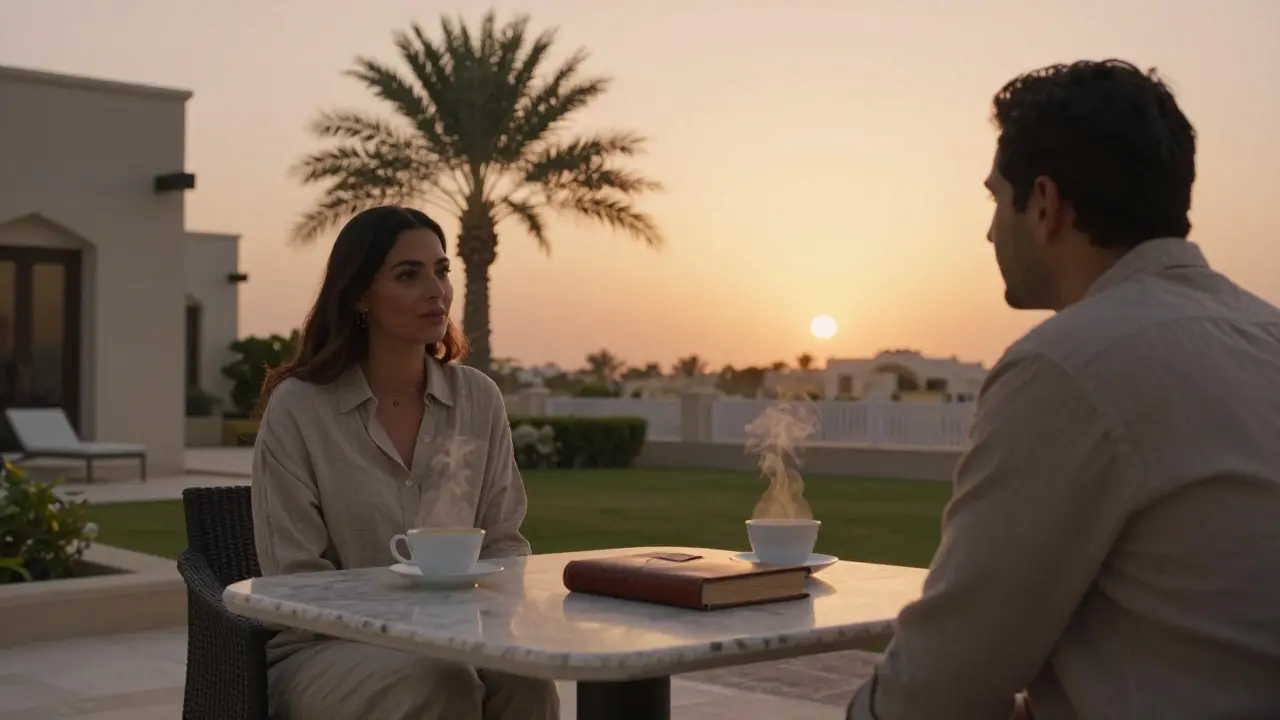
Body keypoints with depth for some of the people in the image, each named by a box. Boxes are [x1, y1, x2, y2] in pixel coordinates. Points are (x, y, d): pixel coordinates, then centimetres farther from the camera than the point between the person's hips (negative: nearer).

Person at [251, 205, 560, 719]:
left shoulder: (479, 399, 5)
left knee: (524, 677, -30)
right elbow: (294, 579, -8)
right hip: (325, 648, -3)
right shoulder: (296, 408, -6)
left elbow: (504, 541, 9)